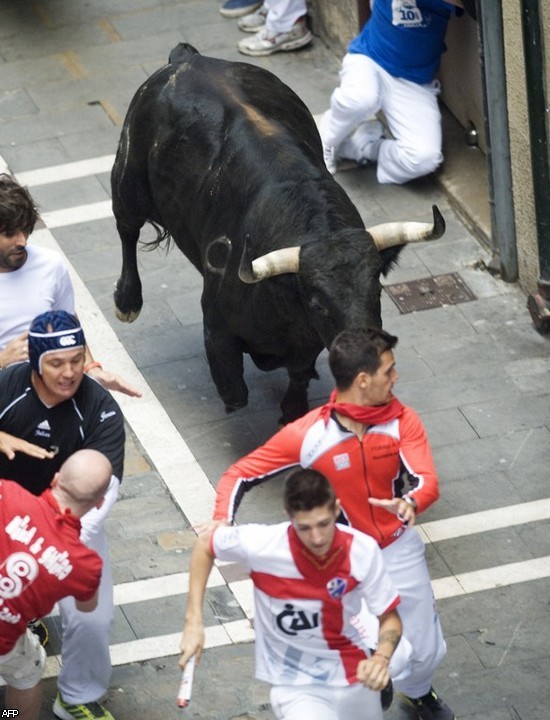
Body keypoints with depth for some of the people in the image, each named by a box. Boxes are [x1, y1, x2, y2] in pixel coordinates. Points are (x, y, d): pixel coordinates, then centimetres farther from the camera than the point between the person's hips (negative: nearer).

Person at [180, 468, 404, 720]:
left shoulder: (362, 550, -18)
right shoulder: (262, 545, -24)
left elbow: (389, 618, -7)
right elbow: (204, 544, -4)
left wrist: (382, 657, -30)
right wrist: (193, 622, -9)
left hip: (354, 676, 3)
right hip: (296, 688, -3)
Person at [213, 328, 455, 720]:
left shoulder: (402, 421, -16)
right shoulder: (308, 435, -24)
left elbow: (428, 481, -26)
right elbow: (239, 477, -17)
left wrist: (411, 503, -51)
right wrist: (223, 528, -35)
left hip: (398, 550, 3)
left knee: (424, 651, 15)